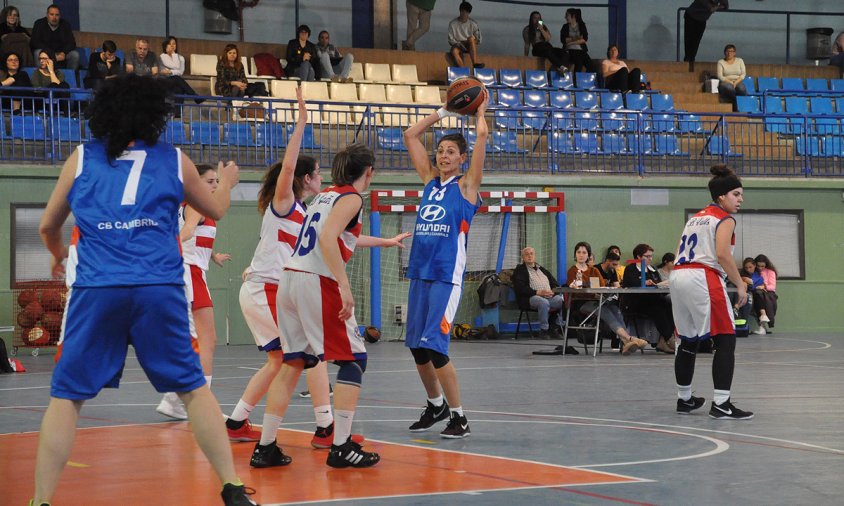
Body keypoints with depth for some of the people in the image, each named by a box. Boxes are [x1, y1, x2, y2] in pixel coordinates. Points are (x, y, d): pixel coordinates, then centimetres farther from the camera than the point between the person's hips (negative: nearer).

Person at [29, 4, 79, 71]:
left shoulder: (66, 25, 3)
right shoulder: (39, 24, -4)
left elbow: (72, 43, -3)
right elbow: (35, 43, -14)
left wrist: (63, 53, -25)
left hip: (61, 54, 2)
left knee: (75, 54, -23)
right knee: (38, 53, -34)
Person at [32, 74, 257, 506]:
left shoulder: (81, 158, 12)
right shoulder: (174, 160, 12)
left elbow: (47, 226, 20)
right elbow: (216, 210, 28)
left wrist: (58, 255, 42)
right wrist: (226, 182, 50)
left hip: (96, 289, 0)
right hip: (159, 289, 0)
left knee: (66, 397, 6)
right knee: (194, 389, 11)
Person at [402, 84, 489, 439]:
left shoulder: (466, 185, -1)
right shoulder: (430, 180, 14)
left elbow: (482, 135, -9)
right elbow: (411, 135, 16)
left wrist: (479, 110, 8)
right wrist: (444, 111, 18)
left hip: (447, 275, -6)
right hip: (419, 272, 6)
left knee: (433, 346, -14)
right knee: (417, 347, 10)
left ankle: (459, 417, -5)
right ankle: (436, 405, 30)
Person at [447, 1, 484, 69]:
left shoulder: (473, 24, -1)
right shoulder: (453, 24, -4)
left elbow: (478, 40, 3)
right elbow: (451, 40, -3)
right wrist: (458, 44, -20)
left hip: (470, 46, 1)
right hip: (458, 45, -1)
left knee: (471, 38, -34)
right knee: (454, 51, -37)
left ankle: (475, 63, -42)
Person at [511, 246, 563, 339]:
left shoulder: (543, 270, 29)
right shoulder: (519, 270, 11)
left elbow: (556, 284, 23)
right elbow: (520, 288, -5)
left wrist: (553, 291, -3)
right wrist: (538, 292, -16)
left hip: (550, 296, 5)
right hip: (532, 297, -5)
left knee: (563, 300, -24)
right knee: (544, 302, -38)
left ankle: (558, 327, -18)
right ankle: (543, 331, -28)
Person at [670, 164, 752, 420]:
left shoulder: (696, 217, 23)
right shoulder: (725, 219, -1)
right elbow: (722, 254, -15)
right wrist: (740, 284, -9)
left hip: (678, 276, 9)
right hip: (703, 278, -9)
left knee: (688, 341, 20)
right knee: (725, 341, -6)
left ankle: (684, 399, 28)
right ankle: (720, 404, -15)